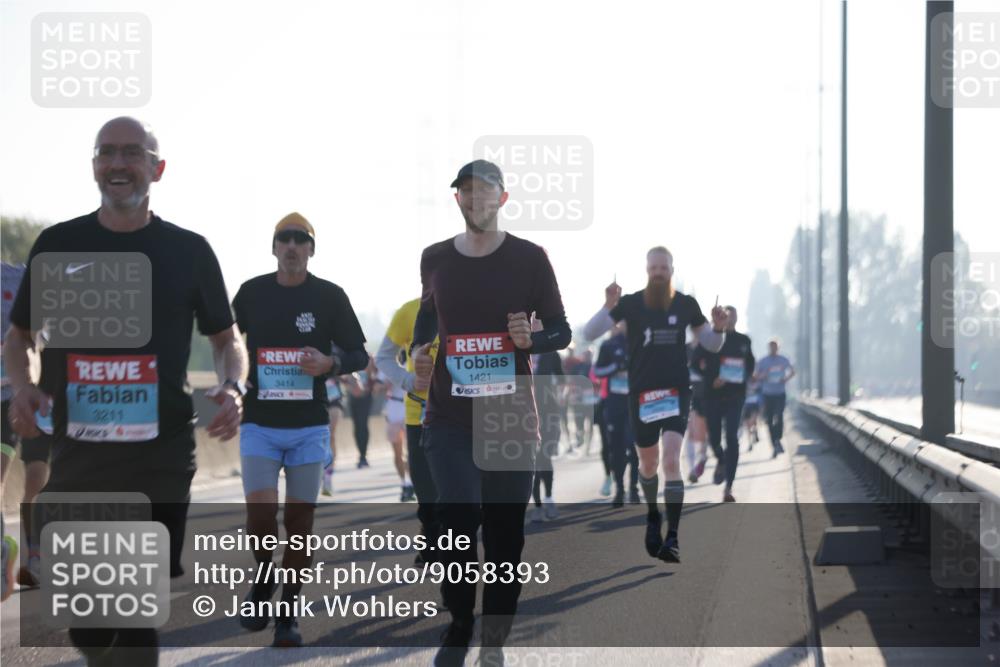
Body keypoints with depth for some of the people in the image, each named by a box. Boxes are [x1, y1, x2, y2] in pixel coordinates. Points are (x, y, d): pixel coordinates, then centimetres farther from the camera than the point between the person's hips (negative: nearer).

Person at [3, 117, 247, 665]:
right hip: (77, 459, 2)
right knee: (86, 620, 8)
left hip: (162, 460, -1)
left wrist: (232, 387, -8)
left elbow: (226, 338, 14)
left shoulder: (188, 251, 5)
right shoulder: (58, 245, 7)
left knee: (139, 618, -1)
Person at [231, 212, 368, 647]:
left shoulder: (330, 296, 0)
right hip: (259, 426, 0)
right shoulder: (251, 293, 4)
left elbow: (359, 354, 3)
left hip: (310, 427, 0)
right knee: (260, 513, -14)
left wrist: (330, 363, -17)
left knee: (299, 521, 1)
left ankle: (287, 615, 12)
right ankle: (263, 580, 15)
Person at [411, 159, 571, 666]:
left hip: (511, 416, -1)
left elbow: (562, 332, 4)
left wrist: (531, 339, -17)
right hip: (449, 417, 1)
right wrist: (419, 351, 7)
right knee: (458, 519, -12)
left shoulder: (529, 258, -1)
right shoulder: (435, 259, 7)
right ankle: (458, 625, 7)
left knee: (504, 530, 2)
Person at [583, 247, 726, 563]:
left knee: (671, 459, -17)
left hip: (676, 391, -1)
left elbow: (711, 344, 11)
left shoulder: (686, 305, 1)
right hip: (641, 393, 1)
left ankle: (672, 537, -19)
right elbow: (590, 333, -10)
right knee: (648, 462, 14)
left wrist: (719, 327, -10)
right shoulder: (630, 303, -3)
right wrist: (609, 307, -26)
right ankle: (652, 516, 42)